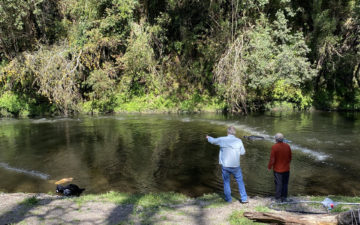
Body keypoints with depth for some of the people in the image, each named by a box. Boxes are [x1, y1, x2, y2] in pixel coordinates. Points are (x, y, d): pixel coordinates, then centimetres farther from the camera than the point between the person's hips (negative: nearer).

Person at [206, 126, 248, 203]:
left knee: (226, 182, 16)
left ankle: (228, 199, 22)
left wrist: (208, 138, 33)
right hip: (235, 166, 0)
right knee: (240, 181, 14)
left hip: (225, 165, 0)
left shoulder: (222, 140, -7)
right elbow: (242, 152, 3)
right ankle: (244, 199, 14)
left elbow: (213, 141, 12)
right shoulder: (238, 141, -8)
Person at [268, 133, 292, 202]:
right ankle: (284, 197, 22)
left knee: (278, 183, 6)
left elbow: (272, 159, -15)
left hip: (277, 169, -4)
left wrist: (269, 167, -1)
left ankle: (278, 198, 12)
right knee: (285, 183, 14)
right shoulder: (287, 146, -3)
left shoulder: (274, 147, -18)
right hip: (286, 169, 4)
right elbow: (290, 157, 7)